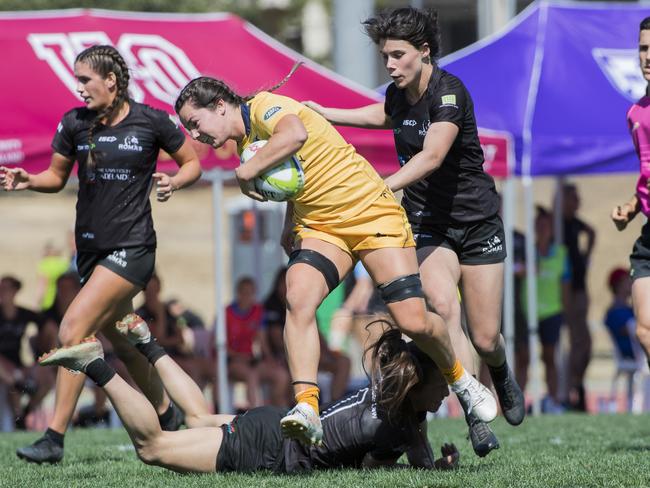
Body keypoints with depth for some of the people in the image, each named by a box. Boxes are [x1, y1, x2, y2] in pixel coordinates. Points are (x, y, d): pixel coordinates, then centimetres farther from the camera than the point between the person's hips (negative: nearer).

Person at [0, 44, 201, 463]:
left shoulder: (151, 121, -7)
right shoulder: (74, 123, 2)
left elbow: (192, 164, 5)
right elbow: (57, 176, 13)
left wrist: (173, 182, -15)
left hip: (132, 247, -6)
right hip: (91, 247, 6)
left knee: (73, 330, -18)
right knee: (122, 341, 17)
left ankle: (54, 439, -16)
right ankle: (166, 412, 41)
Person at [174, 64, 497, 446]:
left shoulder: (263, 107, -16)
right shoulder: (247, 143, 11)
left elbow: (295, 134, -39)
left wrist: (247, 171, -29)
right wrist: (289, 227, 10)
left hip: (374, 214, -7)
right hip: (320, 226, 7)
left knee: (414, 322, -11)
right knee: (298, 298, -24)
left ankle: (460, 379, 19)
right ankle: (306, 407, -32)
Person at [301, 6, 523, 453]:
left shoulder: (449, 92, -20)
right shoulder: (398, 95, 1)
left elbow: (431, 156, -35)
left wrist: (382, 187, -46)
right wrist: (326, 114, 23)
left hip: (476, 221, -4)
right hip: (426, 224, 4)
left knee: (485, 340, -1)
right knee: (442, 305, -25)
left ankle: (502, 377, 37)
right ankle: (476, 415, -27)